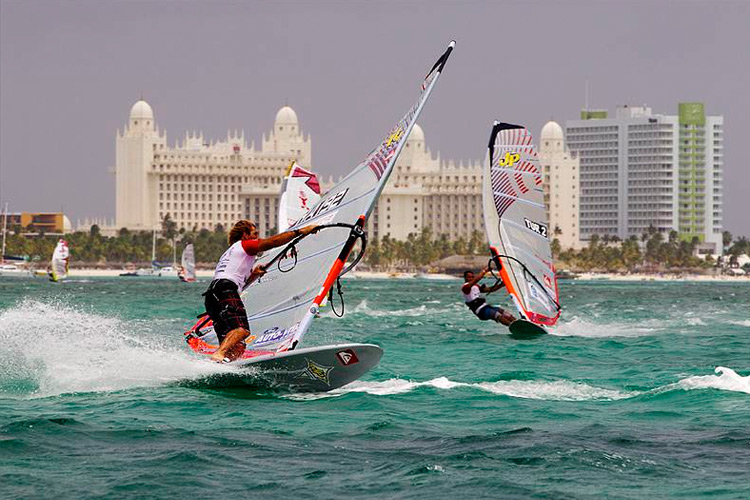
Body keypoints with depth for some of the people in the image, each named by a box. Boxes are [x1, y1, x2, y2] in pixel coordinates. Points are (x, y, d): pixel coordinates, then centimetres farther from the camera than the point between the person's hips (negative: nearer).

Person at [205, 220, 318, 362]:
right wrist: (300, 231, 5)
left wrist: (253, 275, 28)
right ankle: (218, 355, -50)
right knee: (242, 330, -29)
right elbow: (273, 242, 2)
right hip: (225, 291, -9)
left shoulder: (230, 252, 38)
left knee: (238, 347, -5)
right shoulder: (243, 244, 13)